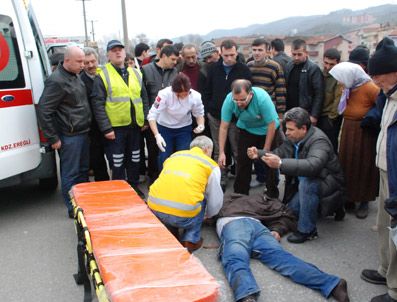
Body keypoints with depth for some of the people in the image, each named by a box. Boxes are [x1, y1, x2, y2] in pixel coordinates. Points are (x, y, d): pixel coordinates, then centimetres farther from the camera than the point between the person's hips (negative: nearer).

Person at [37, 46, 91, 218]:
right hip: (69, 136, -9)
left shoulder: (75, 76, 12)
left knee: (83, 170, 17)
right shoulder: (56, 81, -16)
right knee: (71, 174, 1)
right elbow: (43, 110, -17)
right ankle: (73, 209, 13)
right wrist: (53, 138, -15)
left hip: (82, 133, 9)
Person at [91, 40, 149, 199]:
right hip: (115, 126, -4)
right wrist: (106, 128, -16)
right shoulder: (103, 75, -5)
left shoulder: (135, 73, 10)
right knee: (117, 162, 4)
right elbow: (98, 104, -10)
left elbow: (144, 98, 14)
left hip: (135, 125, 5)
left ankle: (134, 187, 32)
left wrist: (145, 120, 7)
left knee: (134, 159, 16)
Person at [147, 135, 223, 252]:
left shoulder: (175, 155, 24)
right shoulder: (212, 165, 13)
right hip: (183, 215, -4)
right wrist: (208, 215, 42)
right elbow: (215, 200, 19)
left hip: (154, 209, 4)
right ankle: (190, 240, 18)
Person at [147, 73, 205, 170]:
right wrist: (157, 135, -41)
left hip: (184, 129, 1)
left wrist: (201, 125, -25)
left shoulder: (195, 96, -22)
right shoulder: (165, 94, -30)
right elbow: (152, 115, -29)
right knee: (164, 158, 0)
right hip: (165, 128, -1)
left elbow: (199, 114, -4)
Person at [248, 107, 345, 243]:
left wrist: (280, 164, -51)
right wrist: (259, 154, -14)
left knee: (307, 182, -36)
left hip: (329, 183, -9)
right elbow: (279, 153, 4)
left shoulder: (318, 140, -28)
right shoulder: (294, 138, -3)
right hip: (304, 184, 9)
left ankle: (307, 230, -22)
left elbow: (313, 165, -45)